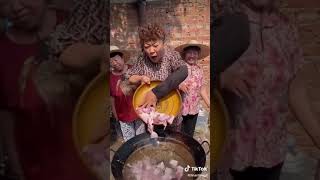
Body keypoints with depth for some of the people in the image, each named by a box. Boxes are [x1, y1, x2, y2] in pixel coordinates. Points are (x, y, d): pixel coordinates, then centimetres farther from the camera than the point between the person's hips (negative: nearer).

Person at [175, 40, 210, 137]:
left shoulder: (199, 70, 7)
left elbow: (202, 88, 12)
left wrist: (209, 104, 8)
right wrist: (178, 85, -32)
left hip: (194, 109, 5)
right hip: (178, 109, -5)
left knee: (189, 136, 16)